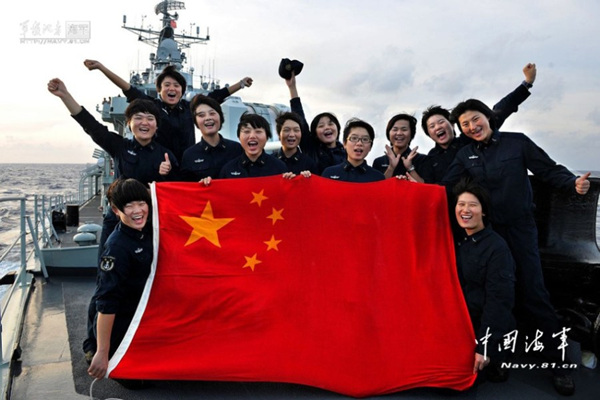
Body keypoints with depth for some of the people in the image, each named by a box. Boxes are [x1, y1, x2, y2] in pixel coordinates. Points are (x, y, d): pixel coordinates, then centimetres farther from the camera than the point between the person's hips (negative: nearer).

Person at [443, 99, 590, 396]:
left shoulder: (517, 142, -1)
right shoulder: (464, 155, 5)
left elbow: (549, 171, -4)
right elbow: (444, 189, -5)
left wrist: (573, 183, -23)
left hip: (520, 229, -3)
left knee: (532, 293, -4)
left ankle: (557, 360, 10)